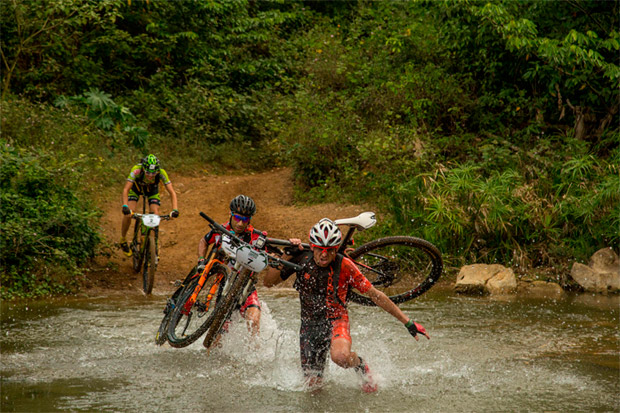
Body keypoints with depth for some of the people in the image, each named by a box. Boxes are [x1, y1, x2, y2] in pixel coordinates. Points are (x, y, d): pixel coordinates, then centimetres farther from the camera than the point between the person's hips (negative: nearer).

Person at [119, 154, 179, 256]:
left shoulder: (161, 173, -37)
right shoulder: (137, 170, -41)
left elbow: (172, 192, -34)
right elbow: (126, 189, -44)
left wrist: (175, 209, -48)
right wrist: (125, 206, -59)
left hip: (152, 190, 1)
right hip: (136, 188, -1)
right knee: (128, 214, -19)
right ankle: (123, 239, 7)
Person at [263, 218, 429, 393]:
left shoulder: (344, 265, -16)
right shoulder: (302, 259, -10)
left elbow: (376, 295, -12)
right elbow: (268, 282, -8)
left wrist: (408, 322, -13)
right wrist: (287, 255, -20)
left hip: (336, 320, -3)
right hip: (309, 324, 3)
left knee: (341, 356, -38)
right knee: (313, 385, 7)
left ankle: (361, 366, -2)